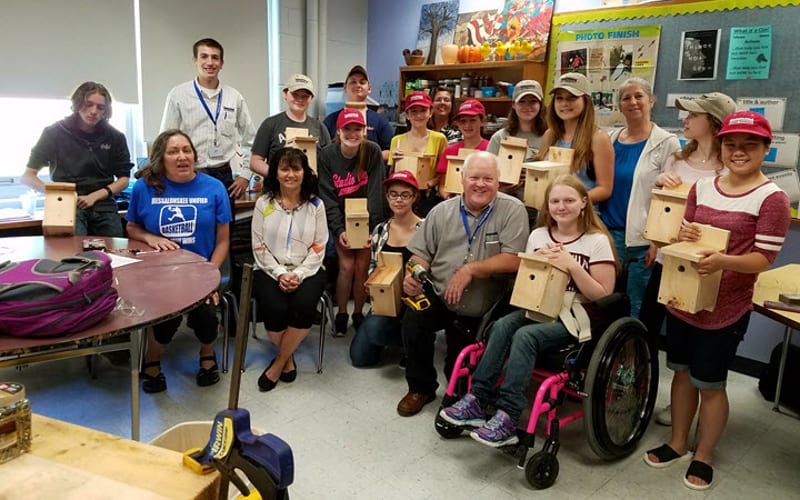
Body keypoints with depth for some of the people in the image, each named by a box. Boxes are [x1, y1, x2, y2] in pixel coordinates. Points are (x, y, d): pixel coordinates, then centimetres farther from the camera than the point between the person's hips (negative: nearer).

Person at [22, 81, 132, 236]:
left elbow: (124, 179, 8)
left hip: (104, 207, 3)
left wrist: (94, 196, -8)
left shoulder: (115, 137, 6)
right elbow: (27, 176, 5)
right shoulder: (54, 132, 3)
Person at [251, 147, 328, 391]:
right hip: (270, 271, 0)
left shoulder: (315, 205, 5)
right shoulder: (263, 203, 4)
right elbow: (259, 247, 0)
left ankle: (278, 363, -7)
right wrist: (280, 274, -13)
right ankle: (288, 358, 3)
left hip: (307, 271, 0)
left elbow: (318, 248, 0)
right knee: (274, 309, -28)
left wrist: (298, 275, -13)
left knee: (303, 305, -30)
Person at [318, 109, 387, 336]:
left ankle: (358, 313, 18)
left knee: (362, 266, -3)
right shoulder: (326, 155, -9)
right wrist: (338, 230, -18)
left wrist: (372, 228, -21)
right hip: (340, 220, 0)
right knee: (347, 266, -7)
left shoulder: (372, 152, -12)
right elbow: (327, 197, -10)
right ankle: (341, 314, 13)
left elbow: (375, 193, -15)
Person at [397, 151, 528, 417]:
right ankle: (421, 388, 2)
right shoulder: (442, 211, 4)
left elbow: (514, 260, -17)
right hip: (439, 297, 2)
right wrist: (413, 275, -15)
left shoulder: (512, 210, -7)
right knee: (413, 321, -24)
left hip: (484, 311, -1)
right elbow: (422, 252, 6)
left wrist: (471, 269, -23)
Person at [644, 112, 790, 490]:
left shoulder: (772, 199, -12)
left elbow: (764, 258, -14)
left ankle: (703, 456, 28)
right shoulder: (702, 187, 5)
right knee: (682, 372, 17)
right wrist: (683, 235, -10)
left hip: (725, 309, -5)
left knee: (710, 384, 8)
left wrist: (723, 261, -33)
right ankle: (677, 442, 36)